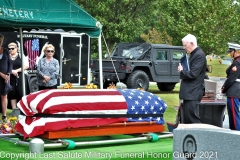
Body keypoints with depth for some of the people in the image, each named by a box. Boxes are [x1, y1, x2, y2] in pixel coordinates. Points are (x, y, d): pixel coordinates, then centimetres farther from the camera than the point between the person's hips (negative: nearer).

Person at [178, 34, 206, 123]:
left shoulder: (199, 55, -15)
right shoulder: (193, 54, 15)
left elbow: (192, 74, -21)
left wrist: (181, 71, -7)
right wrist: (182, 70, 5)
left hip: (193, 94, -10)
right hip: (188, 93, 10)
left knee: (193, 119, -8)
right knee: (185, 120, 13)